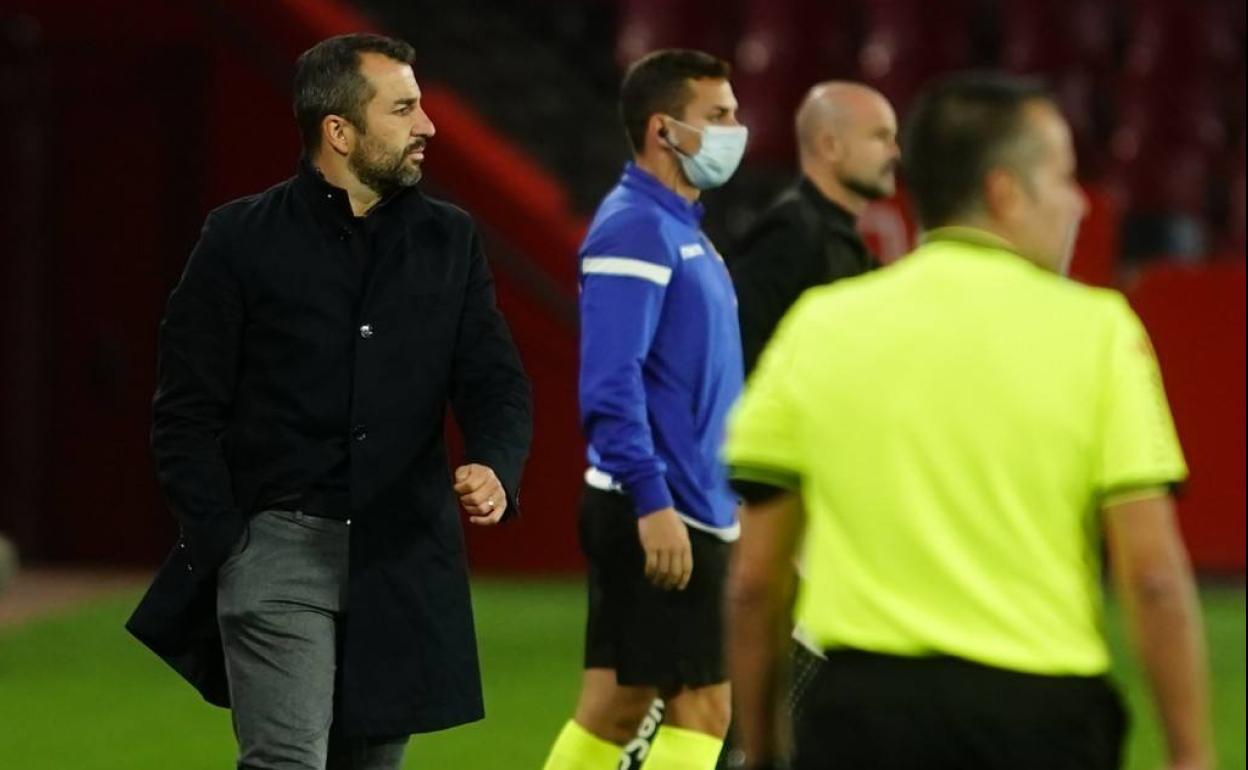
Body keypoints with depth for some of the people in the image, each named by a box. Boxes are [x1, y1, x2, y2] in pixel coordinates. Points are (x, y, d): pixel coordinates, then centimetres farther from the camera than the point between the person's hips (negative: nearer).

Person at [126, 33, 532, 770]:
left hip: (402, 559, 4)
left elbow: (496, 382, 4)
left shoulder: (450, 240, 8)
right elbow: (187, 411, 0)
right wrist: (222, 540, -9)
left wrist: (494, 467, -17)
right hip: (278, 545, -4)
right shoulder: (241, 239, -1)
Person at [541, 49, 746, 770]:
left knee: (615, 707, 10)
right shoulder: (635, 230, -14)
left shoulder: (681, 228, 17)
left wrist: (732, 497, 23)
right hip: (660, 514, -10)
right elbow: (610, 383, -22)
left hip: (686, 509, 10)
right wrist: (653, 501, -26)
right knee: (702, 705, -8)